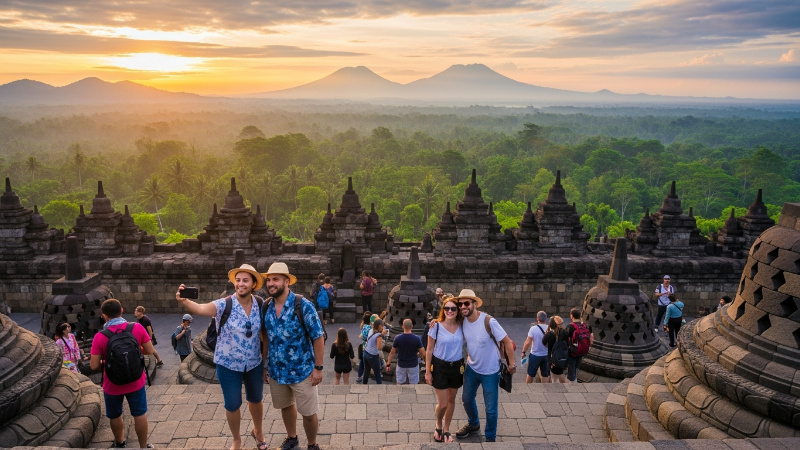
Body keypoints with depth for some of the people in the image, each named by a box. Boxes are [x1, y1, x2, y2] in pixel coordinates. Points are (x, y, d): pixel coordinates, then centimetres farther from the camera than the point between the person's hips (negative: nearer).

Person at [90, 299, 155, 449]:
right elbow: (150, 351, -5)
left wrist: (106, 362, 7)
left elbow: (94, 366, -15)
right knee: (140, 414, 17)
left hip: (112, 385, -1)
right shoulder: (137, 328, -15)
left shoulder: (100, 337, -18)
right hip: (135, 382, 1)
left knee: (115, 416, 24)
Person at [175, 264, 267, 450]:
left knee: (256, 399, 22)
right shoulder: (224, 305, -19)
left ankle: (258, 431, 50)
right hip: (228, 365, -2)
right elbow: (201, 309, -35)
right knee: (232, 405, 12)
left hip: (255, 363, 3)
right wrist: (184, 301, -55)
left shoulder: (261, 304, -10)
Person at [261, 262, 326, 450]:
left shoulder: (303, 306, -19)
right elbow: (267, 337, 9)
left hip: (301, 371, -4)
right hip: (276, 371, 5)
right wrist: (265, 364, 10)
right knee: (285, 406, 23)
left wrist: (318, 368, -15)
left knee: (308, 413, 8)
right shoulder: (267, 306, -4)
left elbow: (318, 338, -15)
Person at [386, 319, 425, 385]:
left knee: (399, 383, 15)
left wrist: (388, 364, 7)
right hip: (413, 365, -1)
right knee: (414, 384, 10)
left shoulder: (398, 338, -12)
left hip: (401, 365, 1)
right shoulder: (417, 339, -15)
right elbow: (423, 354, -10)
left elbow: (392, 353, -4)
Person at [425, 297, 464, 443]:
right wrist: (427, 371, -7)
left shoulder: (461, 326, -6)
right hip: (440, 367, -3)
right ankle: (438, 425, 34)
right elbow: (429, 351, -7)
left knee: (451, 400, 16)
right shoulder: (436, 326, -14)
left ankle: (446, 430, 36)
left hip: (457, 366, 3)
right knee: (443, 404, 2)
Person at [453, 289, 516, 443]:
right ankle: (473, 424, 51)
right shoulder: (462, 322, -11)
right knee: (467, 399, 23)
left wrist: (512, 363, -17)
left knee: (490, 408, 6)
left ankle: (490, 438, 29)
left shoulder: (489, 322, -27)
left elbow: (507, 341, -19)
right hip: (471, 368, 5)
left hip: (490, 371, -5)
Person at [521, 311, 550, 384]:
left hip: (535, 355, -2)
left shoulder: (533, 328, -15)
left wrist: (523, 352, -5)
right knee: (545, 375, 12)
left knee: (530, 374, 14)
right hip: (546, 355, 2)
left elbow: (528, 342, -17)